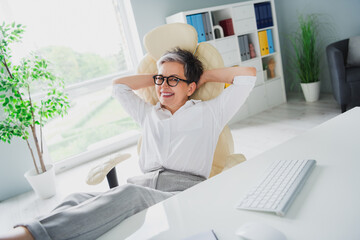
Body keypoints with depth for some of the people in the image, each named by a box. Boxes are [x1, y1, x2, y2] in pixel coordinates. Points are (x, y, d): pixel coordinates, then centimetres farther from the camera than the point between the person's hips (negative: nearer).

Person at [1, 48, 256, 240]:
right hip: (142, 186, 4)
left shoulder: (207, 112, 17)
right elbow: (119, 85, 40)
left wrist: (205, 76, 23)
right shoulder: (149, 114, 29)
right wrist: (157, 76, 35)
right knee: (79, 199, -28)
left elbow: (248, 74, 15)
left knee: (129, 194, -38)